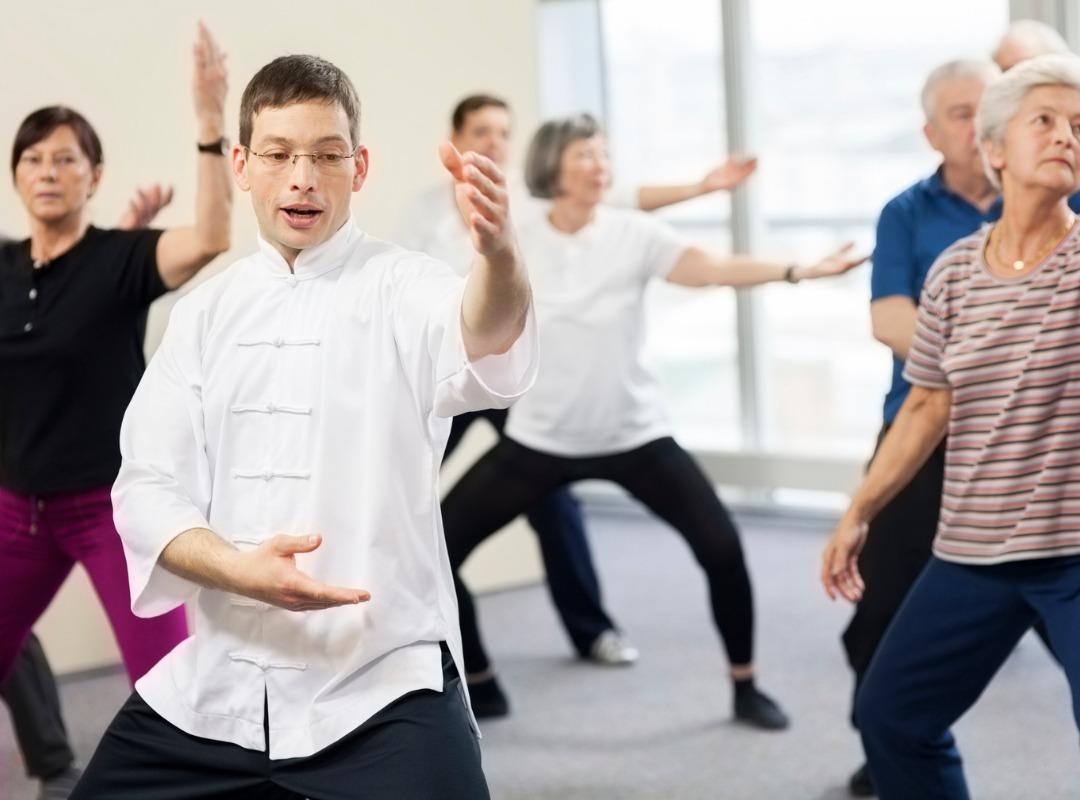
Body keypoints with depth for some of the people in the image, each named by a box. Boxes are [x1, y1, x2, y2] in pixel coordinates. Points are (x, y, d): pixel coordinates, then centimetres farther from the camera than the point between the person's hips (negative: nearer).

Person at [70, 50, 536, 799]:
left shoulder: (400, 287, -4)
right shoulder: (208, 310, 9)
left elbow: (487, 343, -28)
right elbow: (148, 488, 3)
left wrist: (498, 251, -52)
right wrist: (236, 568, -18)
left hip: (380, 683, -4)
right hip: (212, 682, 4)